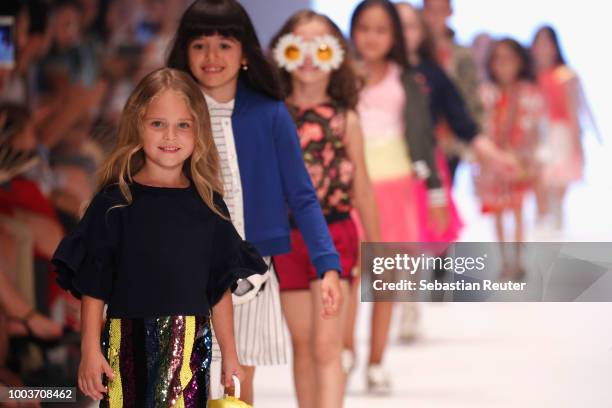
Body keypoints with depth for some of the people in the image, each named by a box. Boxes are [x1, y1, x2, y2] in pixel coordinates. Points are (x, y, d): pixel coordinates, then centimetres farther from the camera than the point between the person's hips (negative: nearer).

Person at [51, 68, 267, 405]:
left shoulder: (207, 205, 8)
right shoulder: (114, 203, 0)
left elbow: (221, 288, 11)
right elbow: (92, 286, 0)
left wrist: (230, 355, 11)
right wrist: (90, 351, -5)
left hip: (190, 346, 2)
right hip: (129, 344, -2)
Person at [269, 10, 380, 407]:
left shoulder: (345, 119, -1)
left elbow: (361, 185, 6)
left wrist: (375, 246, 10)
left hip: (334, 232, -2)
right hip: (286, 236, 2)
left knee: (326, 345, -9)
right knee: (302, 345, 11)